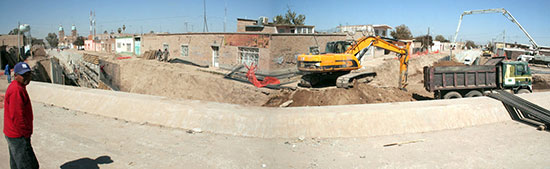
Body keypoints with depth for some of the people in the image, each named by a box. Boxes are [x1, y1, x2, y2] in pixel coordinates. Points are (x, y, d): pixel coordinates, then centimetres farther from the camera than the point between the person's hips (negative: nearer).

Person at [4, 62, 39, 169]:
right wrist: (25, 135, -18)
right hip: (18, 136, -11)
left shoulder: (19, 87, 12)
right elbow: (17, 116, -25)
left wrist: (26, 134, 21)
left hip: (13, 135, 11)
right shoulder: (16, 90, -21)